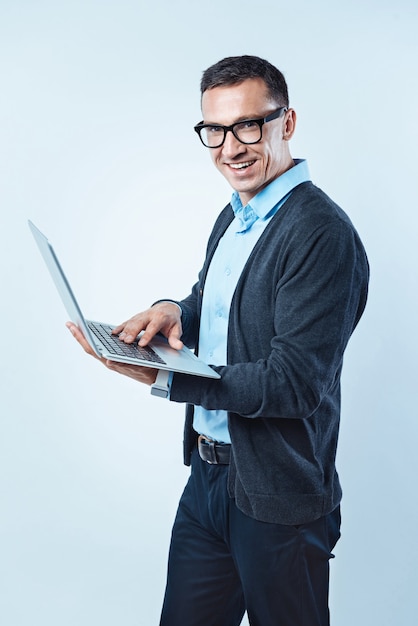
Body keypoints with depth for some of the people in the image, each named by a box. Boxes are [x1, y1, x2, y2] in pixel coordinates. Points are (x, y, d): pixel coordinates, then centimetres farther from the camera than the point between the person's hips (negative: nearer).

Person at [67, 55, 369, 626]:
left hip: (276, 498, -7)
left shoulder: (323, 235, -21)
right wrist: (174, 311, -6)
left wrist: (165, 376, -26)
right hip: (207, 474, 8)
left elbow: (295, 384, -24)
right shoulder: (234, 216, 8)